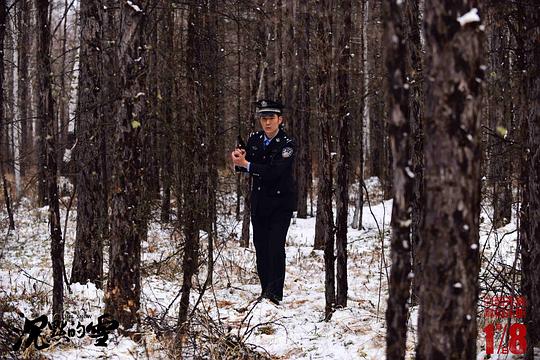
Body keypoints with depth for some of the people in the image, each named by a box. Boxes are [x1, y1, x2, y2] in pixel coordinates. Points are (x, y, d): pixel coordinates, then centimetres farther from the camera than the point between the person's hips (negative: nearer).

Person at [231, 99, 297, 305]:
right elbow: (246, 167, 10)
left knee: (276, 246, -13)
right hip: (259, 201, 6)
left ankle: (274, 294, -14)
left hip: (280, 203, -6)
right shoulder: (254, 139, 5)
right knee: (260, 246, 7)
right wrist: (240, 158, -13)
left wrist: (246, 164, -24)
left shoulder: (287, 145, -13)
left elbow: (274, 171, -25)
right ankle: (265, 290, 16)